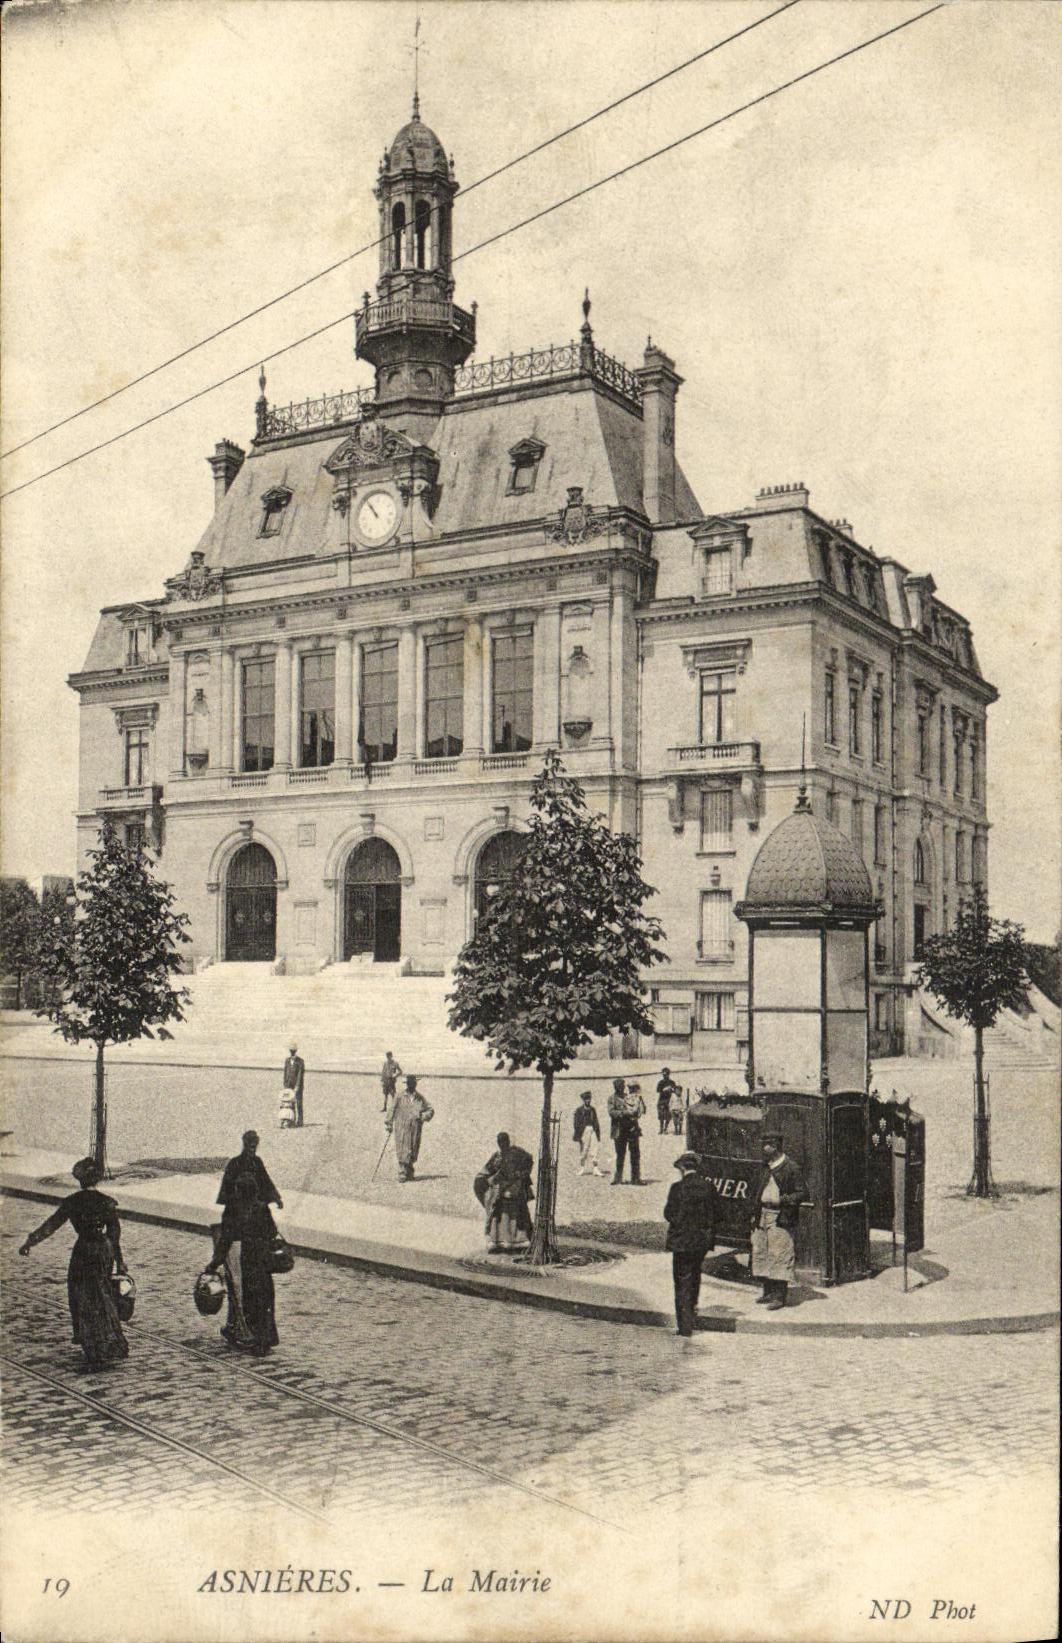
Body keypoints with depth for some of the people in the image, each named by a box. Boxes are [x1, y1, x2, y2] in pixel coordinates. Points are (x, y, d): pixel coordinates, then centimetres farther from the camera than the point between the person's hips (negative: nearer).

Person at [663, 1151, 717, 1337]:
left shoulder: (678, 1188, -15)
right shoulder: (708, 1187, -2)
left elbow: (669, 1214, -9)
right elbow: (713, 1215, 2)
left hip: (683, 1240, -4)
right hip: (703, 1240, 4)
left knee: (682, 1282, 4)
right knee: (694, 1276, 23)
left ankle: (685, 1325, 2)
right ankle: (692, 1315, 35)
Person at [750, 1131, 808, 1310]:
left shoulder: (790, 1168, -10)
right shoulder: (765, 1167, 13)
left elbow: (802, 1192, -9)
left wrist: (782, 1201, -18)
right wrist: (755, 1212, 15)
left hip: (780, 1218, -8)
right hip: (762, 1216, 8)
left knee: (779, 1255, -7)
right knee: (761, 1253, 10)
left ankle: (779, 1296, -3)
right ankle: (768, 1291, 20)